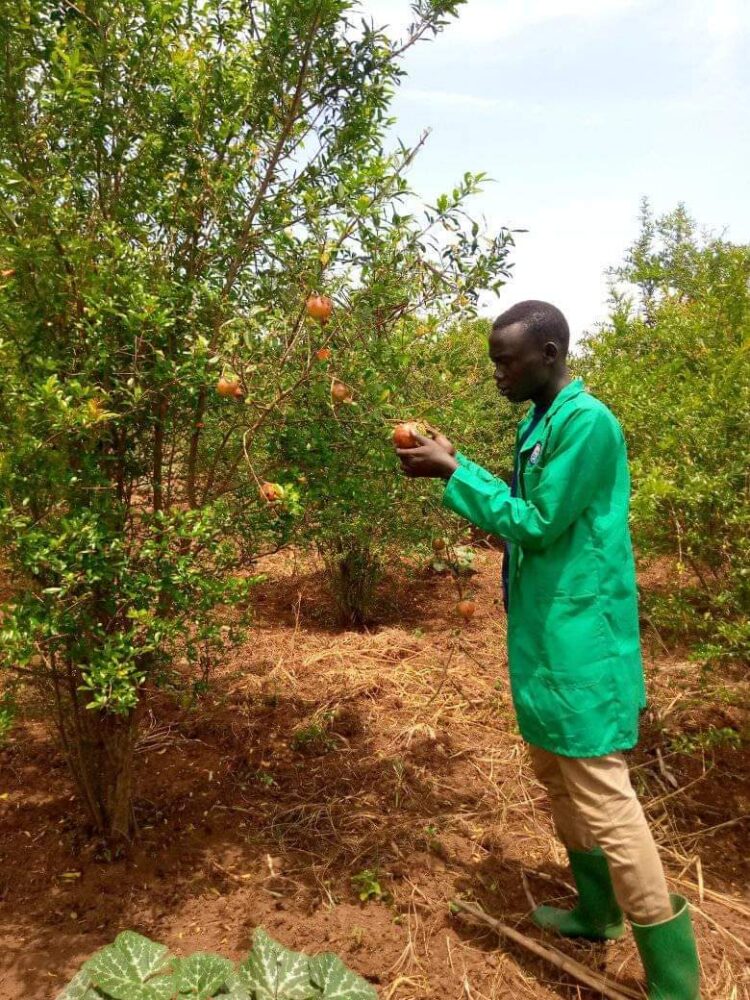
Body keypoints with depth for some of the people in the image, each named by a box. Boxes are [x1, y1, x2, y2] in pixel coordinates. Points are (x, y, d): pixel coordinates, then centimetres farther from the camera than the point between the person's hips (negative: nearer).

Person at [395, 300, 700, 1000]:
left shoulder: (587, 423, -18)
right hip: (544, 635, 10)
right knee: (559, 781, 21)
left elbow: (538, 524, -19)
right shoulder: (540, 422, 11)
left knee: (602, 798, -2)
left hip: (579, 641, -10)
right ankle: (598, 912, 40)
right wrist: (452, 472, 3)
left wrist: (453, 472, -16)